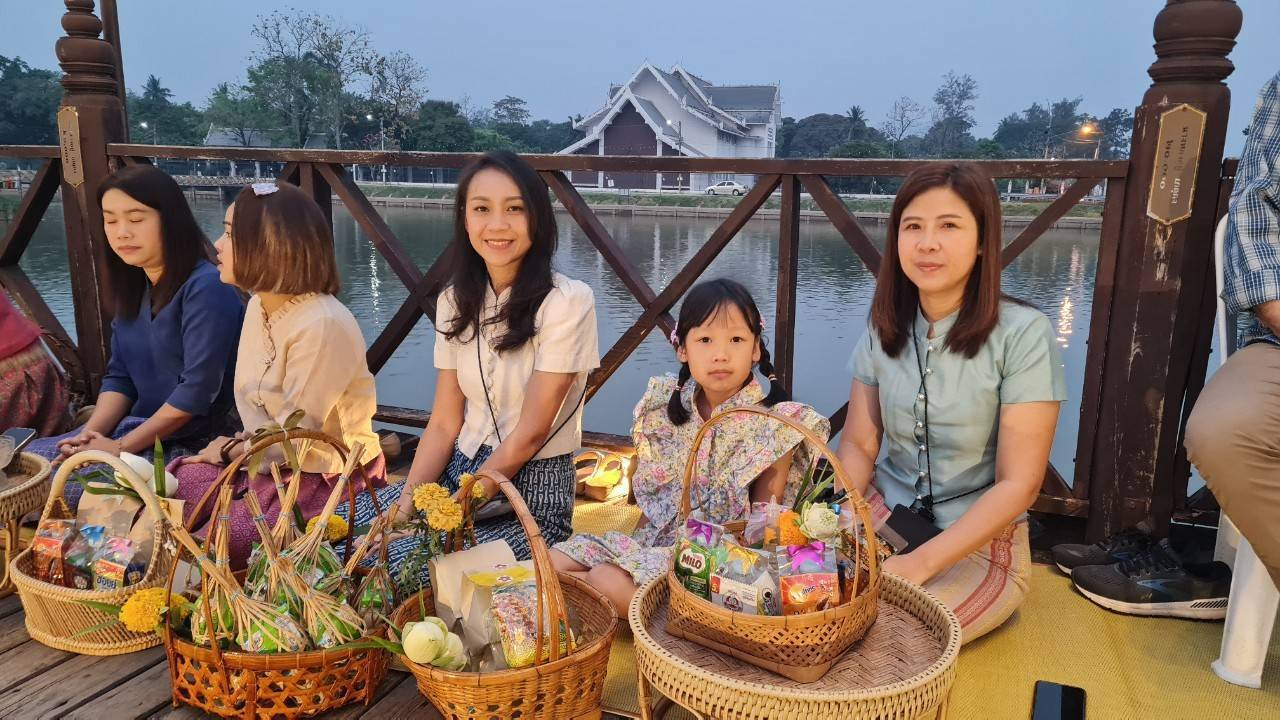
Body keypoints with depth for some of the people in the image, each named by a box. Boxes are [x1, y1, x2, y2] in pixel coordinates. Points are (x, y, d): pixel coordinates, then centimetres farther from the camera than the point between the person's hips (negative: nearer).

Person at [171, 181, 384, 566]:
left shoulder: (323, 325, -26)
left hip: (323, 476, -8)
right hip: (269, 460, 8)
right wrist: (241, 446, -12)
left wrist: (232, 450, -5)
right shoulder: (260, 304, 4)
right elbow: (252, 402, 8)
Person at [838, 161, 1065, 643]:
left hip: (980, 541, -3)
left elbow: (1019, 483, -16)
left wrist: (920, 563, -24)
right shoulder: (883, 329, 0)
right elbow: (858, 445, 1)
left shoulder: (1022, 333, -15)